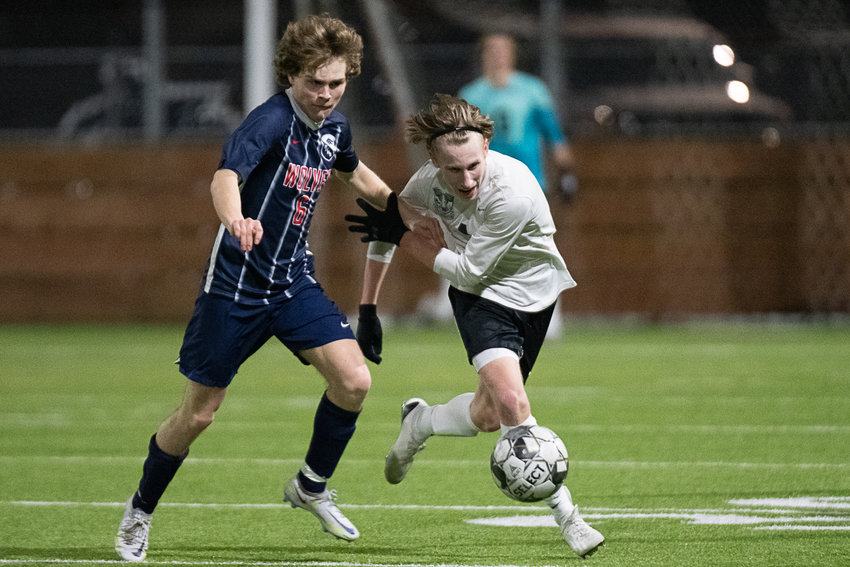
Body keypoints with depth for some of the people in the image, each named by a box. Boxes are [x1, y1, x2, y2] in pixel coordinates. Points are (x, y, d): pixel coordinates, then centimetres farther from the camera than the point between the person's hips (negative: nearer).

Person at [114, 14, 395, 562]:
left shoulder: (335, 127, 2)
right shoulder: (271, 121, -21)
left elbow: (353, 170, 29)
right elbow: (226, 177, -41)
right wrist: (235, 220, -61)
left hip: (295, 281, 6)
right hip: (236, 284, -6)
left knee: (354, 381, -14)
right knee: (198, 414, 3)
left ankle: (311, 486, 10)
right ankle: (140, 512, 26)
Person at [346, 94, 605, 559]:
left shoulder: (512, 192, -34)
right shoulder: (430, 180, -19)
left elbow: (468, 273, -23)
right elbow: (386, 228, 2)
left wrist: (402, 235, -18)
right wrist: (367, 309, 1)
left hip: (534, 292, -1)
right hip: (481, 298, 1)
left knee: (487, 416, 10)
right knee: (511, 400, -24)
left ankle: (419, 423, 41)